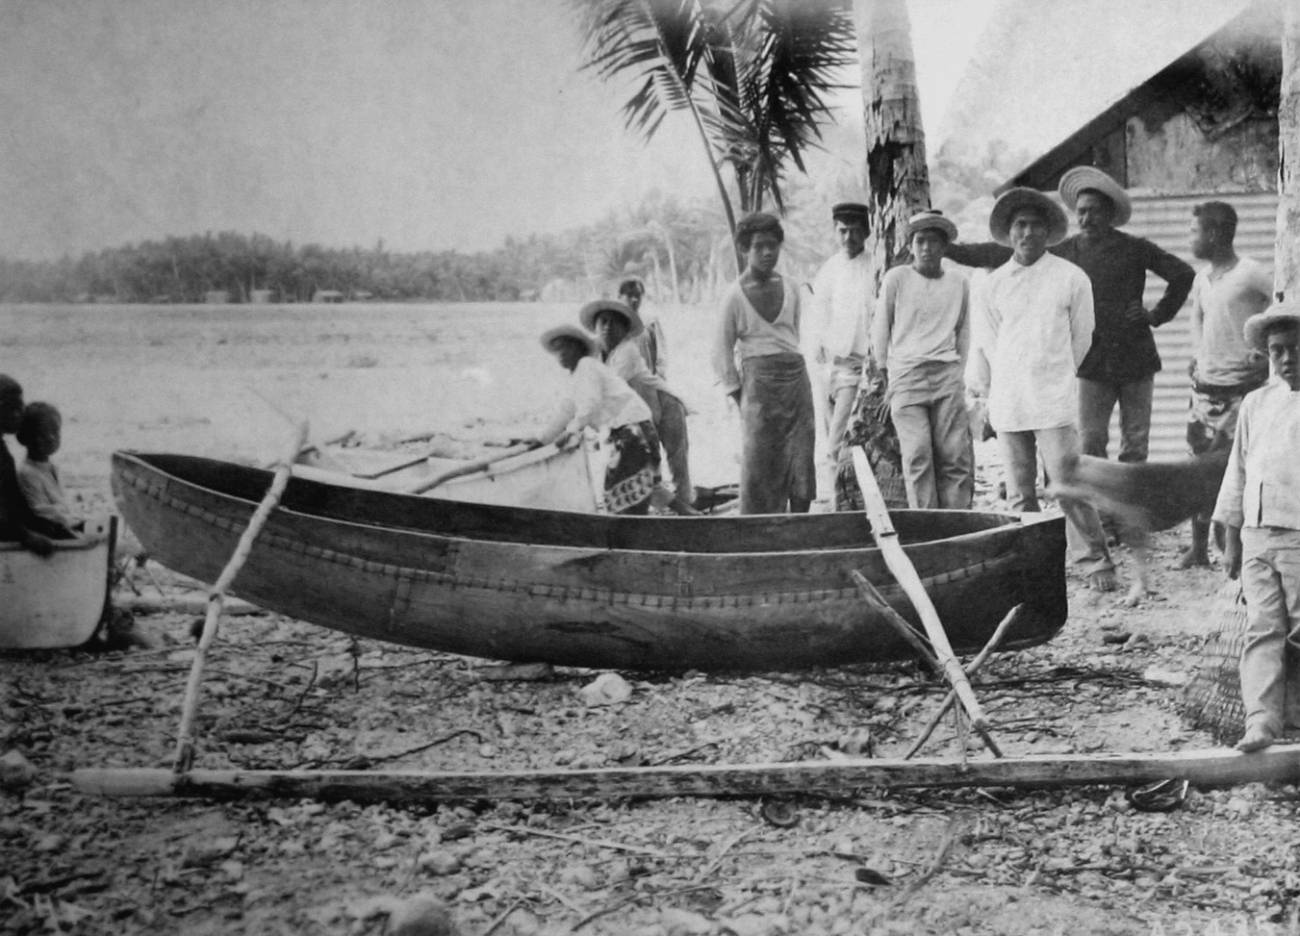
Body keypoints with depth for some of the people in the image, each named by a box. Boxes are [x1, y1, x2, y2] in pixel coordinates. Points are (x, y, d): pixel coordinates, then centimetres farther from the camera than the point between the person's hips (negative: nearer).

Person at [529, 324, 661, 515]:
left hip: (632, 427, -10)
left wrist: (571, 430, -19)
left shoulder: (586, 365, -4)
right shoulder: (576, 377, 25)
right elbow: (567, 411, 28)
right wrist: (542, 439, 25)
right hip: (623, 434, 10)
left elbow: (591, 402, -17)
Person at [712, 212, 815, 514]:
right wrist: (738, 394, 0)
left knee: (802, 463, 0)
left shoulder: (790, 289, 11)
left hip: (797, 376, 4)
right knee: (759, 467, -5)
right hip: (759, 380, -4)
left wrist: (792, 365, 15)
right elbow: (722, 352, 2)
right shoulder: (736, 295, -2)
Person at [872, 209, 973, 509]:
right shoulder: (896, 278, 3)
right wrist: (886, 369, 15)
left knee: (955, 456, -5)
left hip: (948, 374, 2)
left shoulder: (959, 284, 11)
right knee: (917, 456, -10)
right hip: (906, 374, -2)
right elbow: (881, 327, 10)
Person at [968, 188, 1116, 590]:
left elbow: (1081, 338, 9)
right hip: (1007, 403, 3)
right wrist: (986, 394, 15)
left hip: (1055, 401, -3)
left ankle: (1095, 562, 1)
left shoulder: (1071, 278, 1)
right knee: (1019, 492, 7)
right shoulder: (991, 286, 8)